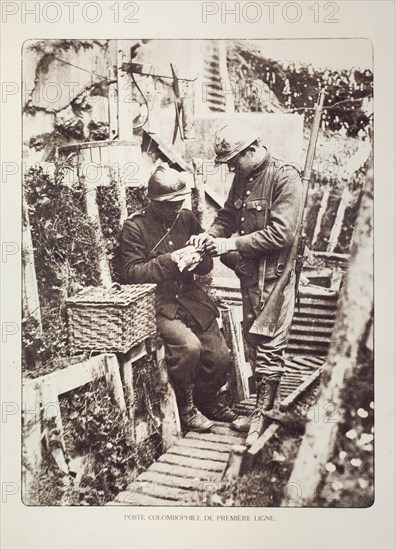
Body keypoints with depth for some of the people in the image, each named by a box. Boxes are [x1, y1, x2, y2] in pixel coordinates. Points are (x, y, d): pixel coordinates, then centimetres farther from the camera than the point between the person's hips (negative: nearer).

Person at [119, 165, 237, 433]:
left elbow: (208, 264, 13)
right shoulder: (135, 226, -6)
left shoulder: (187, 218, 9)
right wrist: (169, 261, -21)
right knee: (189, 346, -28)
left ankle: (207, 399, 28)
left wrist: (198, 259, -11)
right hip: (157, 302, -5)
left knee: (220, 357, -3)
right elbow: (131, 273, -11)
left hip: (191, 296, 5)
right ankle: (185, 408, -2)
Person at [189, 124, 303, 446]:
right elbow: (228, 215, 16)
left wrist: (232, 244, -20)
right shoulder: (243, 178, 10)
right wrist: (211, 235, -5)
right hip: (249, 274, 8)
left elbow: (280, 233, -22)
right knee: (253, 341, 15)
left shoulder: (285, 178, -14)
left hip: (274, 276, -8)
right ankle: (264, 406, 30)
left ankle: (263, 414, 15)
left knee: (269, 346, 1)